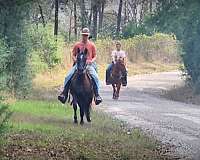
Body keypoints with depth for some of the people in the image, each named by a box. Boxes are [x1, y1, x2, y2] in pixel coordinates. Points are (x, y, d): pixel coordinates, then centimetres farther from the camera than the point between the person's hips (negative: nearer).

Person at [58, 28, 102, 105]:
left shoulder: (92, 45, 7)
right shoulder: (77, 45, 8)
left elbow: (95, 56, 10)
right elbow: (73, 55, 13)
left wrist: (91, 61, -10)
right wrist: (76, 60, -7)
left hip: (89, 64, -1)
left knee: (95, 77, -26)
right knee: (68, 76, -18)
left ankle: (97, 95, -20)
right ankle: (64, 93, -10)